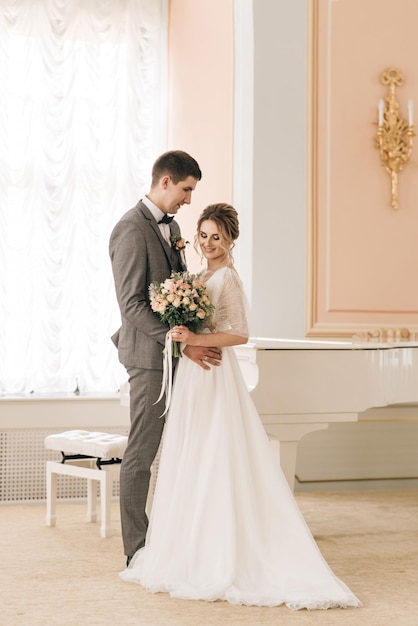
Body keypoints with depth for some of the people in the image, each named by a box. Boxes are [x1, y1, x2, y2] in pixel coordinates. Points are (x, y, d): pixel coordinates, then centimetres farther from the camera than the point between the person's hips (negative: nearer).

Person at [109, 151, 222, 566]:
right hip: (149, 356, -9)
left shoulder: (171, 227, 15)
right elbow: (131, 304, -19)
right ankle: (137, 550, 5)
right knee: (141, 453, -2)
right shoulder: (131, 229, -14)